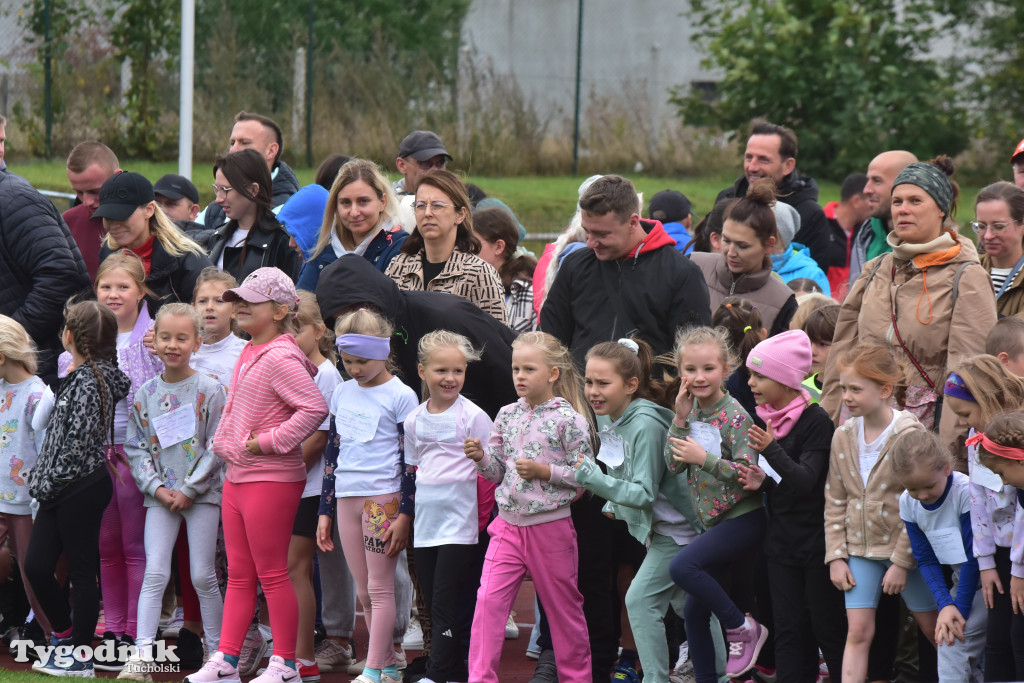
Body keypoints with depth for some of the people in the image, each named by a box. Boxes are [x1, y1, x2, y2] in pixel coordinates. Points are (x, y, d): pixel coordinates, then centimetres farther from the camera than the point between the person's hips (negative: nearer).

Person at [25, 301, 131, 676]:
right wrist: (43, 479, 15)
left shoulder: (87, 381, -15)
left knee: (82, 572, -1)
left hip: (80, 488, -9)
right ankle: (64, 635, 24)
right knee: (36, 565, 8)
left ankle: (80, 658, 5)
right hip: (62, 491, 9)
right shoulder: (90, 375, 13)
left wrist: (48, 481, -13)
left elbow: (79, 441, -20)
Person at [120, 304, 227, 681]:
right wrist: (156, 487, -6)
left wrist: (189, 489, -10)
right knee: (155, 573, -7)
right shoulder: (146, 394, 5)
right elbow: (136, 448, 7)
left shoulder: (209, 390, -5)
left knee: (203, 576, 1)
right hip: (161, 496, 2)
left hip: (202, 494, -2)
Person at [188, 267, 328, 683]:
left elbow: (315, 408, -25)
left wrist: (269, 442, -20)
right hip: (237, 476, 10)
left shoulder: (279, 358, -17)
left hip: (271, 479, -10)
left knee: (271, 573, -3)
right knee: (239, 574, 12)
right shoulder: (251, 353, 12)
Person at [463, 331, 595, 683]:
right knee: (489, 599, -10)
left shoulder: (568, 420, -10)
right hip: (508, 525, 4)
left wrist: (545, 472, -19)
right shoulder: (507, 416, 5)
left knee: (563, 606, 10)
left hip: (550, 527, -4)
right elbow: (497, 471, 11)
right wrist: (480, 457, -9)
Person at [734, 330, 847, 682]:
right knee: (789, 628, 8)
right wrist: (762, 482, -3)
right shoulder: (767, 420, 7)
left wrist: (771, 450, -38)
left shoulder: (815, 421, -16)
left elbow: (806, 481, -26)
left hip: (816, 543, -7)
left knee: (827, 627, 0)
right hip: (781, 542, 7)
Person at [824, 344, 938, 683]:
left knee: (934, 627, 6)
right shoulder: (844, 436, 1)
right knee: (858, 630, -2)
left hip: (905, 547, -4)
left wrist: (901, 562, -14)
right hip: (860, 548, 4)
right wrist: (836, 556, 2)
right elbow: (835, 502, 8)